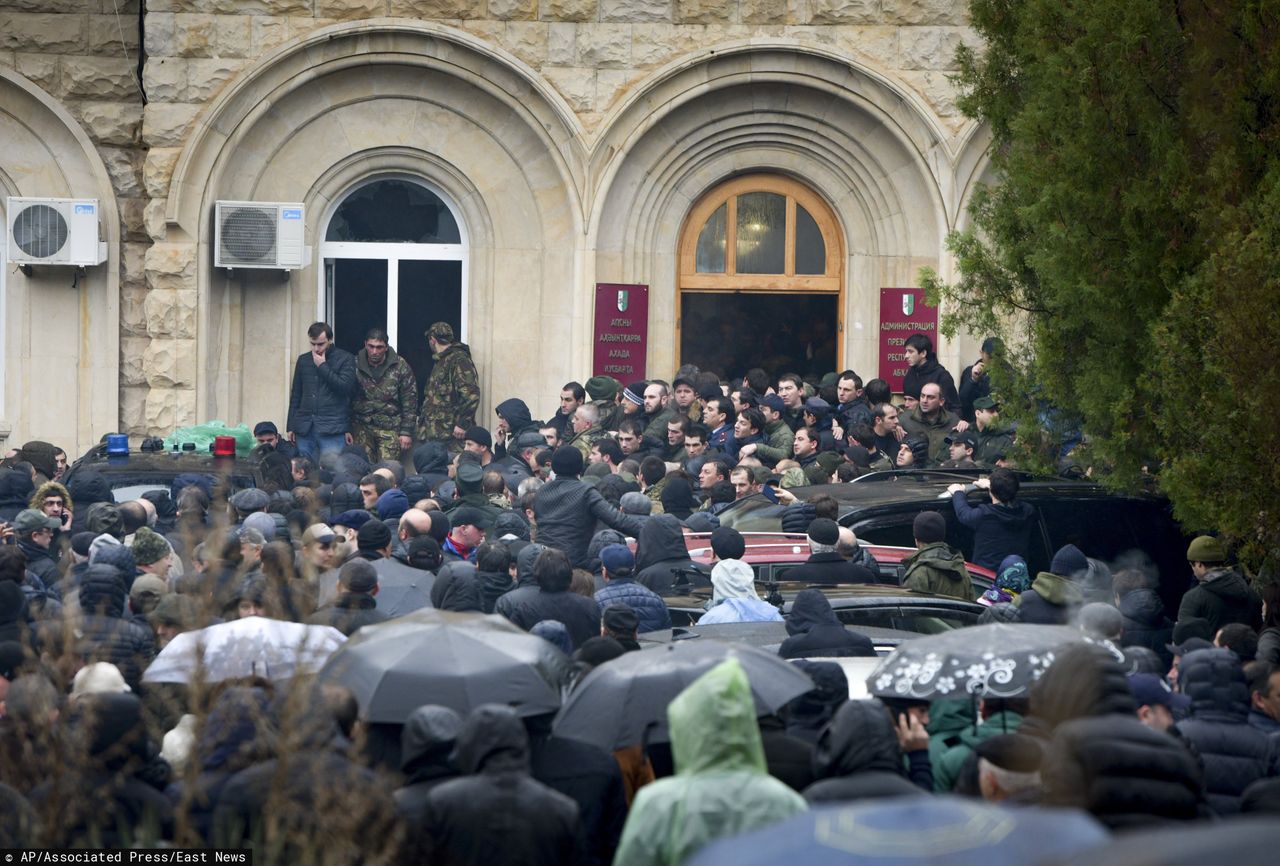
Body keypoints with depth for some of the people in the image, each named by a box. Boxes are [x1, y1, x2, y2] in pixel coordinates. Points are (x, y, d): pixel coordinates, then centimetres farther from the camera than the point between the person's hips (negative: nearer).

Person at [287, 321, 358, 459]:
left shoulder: (345, 359, 1)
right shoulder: (303, 360, 15)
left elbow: (345, 387, -11)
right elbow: (296, 395, 18)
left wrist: (322, 366, -9)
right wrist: (291, 426, 14)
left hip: (332, 430, -4)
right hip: (304, 429, 4)